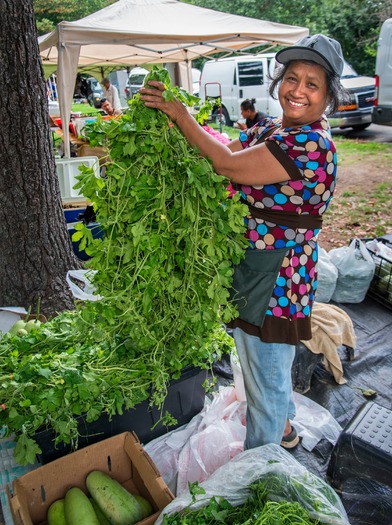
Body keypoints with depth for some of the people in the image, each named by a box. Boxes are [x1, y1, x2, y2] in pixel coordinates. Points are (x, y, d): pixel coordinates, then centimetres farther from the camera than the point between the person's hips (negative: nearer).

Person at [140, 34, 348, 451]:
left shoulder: (312, 146, -22)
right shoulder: (268, 129, 7)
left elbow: (227, 165, -25)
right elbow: (219, 151, 1)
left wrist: (179, 113, -18)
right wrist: (168, 111, -11)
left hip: (274, 282, -9)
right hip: (248, 270, 9)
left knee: (265, 381, 11)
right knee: (266, 367, 28)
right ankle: (283, 430, 55)